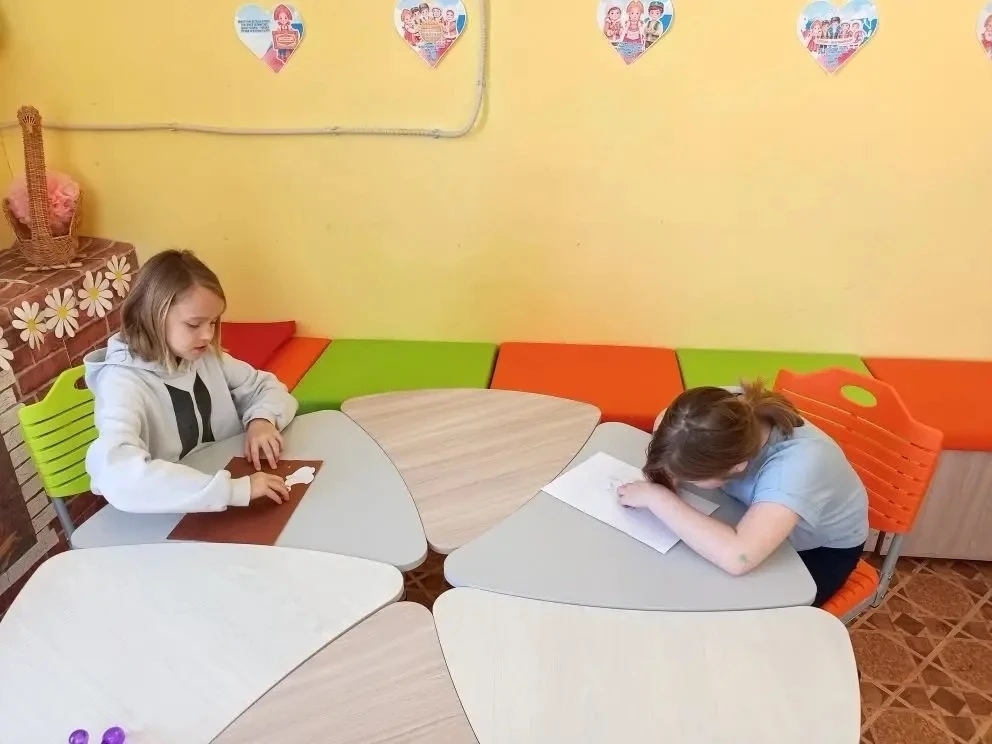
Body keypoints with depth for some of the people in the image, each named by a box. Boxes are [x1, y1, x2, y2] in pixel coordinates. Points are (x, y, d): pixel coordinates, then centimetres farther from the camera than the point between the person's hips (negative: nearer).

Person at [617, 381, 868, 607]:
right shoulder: (727, 409, -30)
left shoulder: (798, 461, -43)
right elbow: (665, 421, -8)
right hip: (757, 520, 4)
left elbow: (737, 557, -55)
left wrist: (657, 498, -44)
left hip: (824, 549, -4)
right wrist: (664, 475, -28)